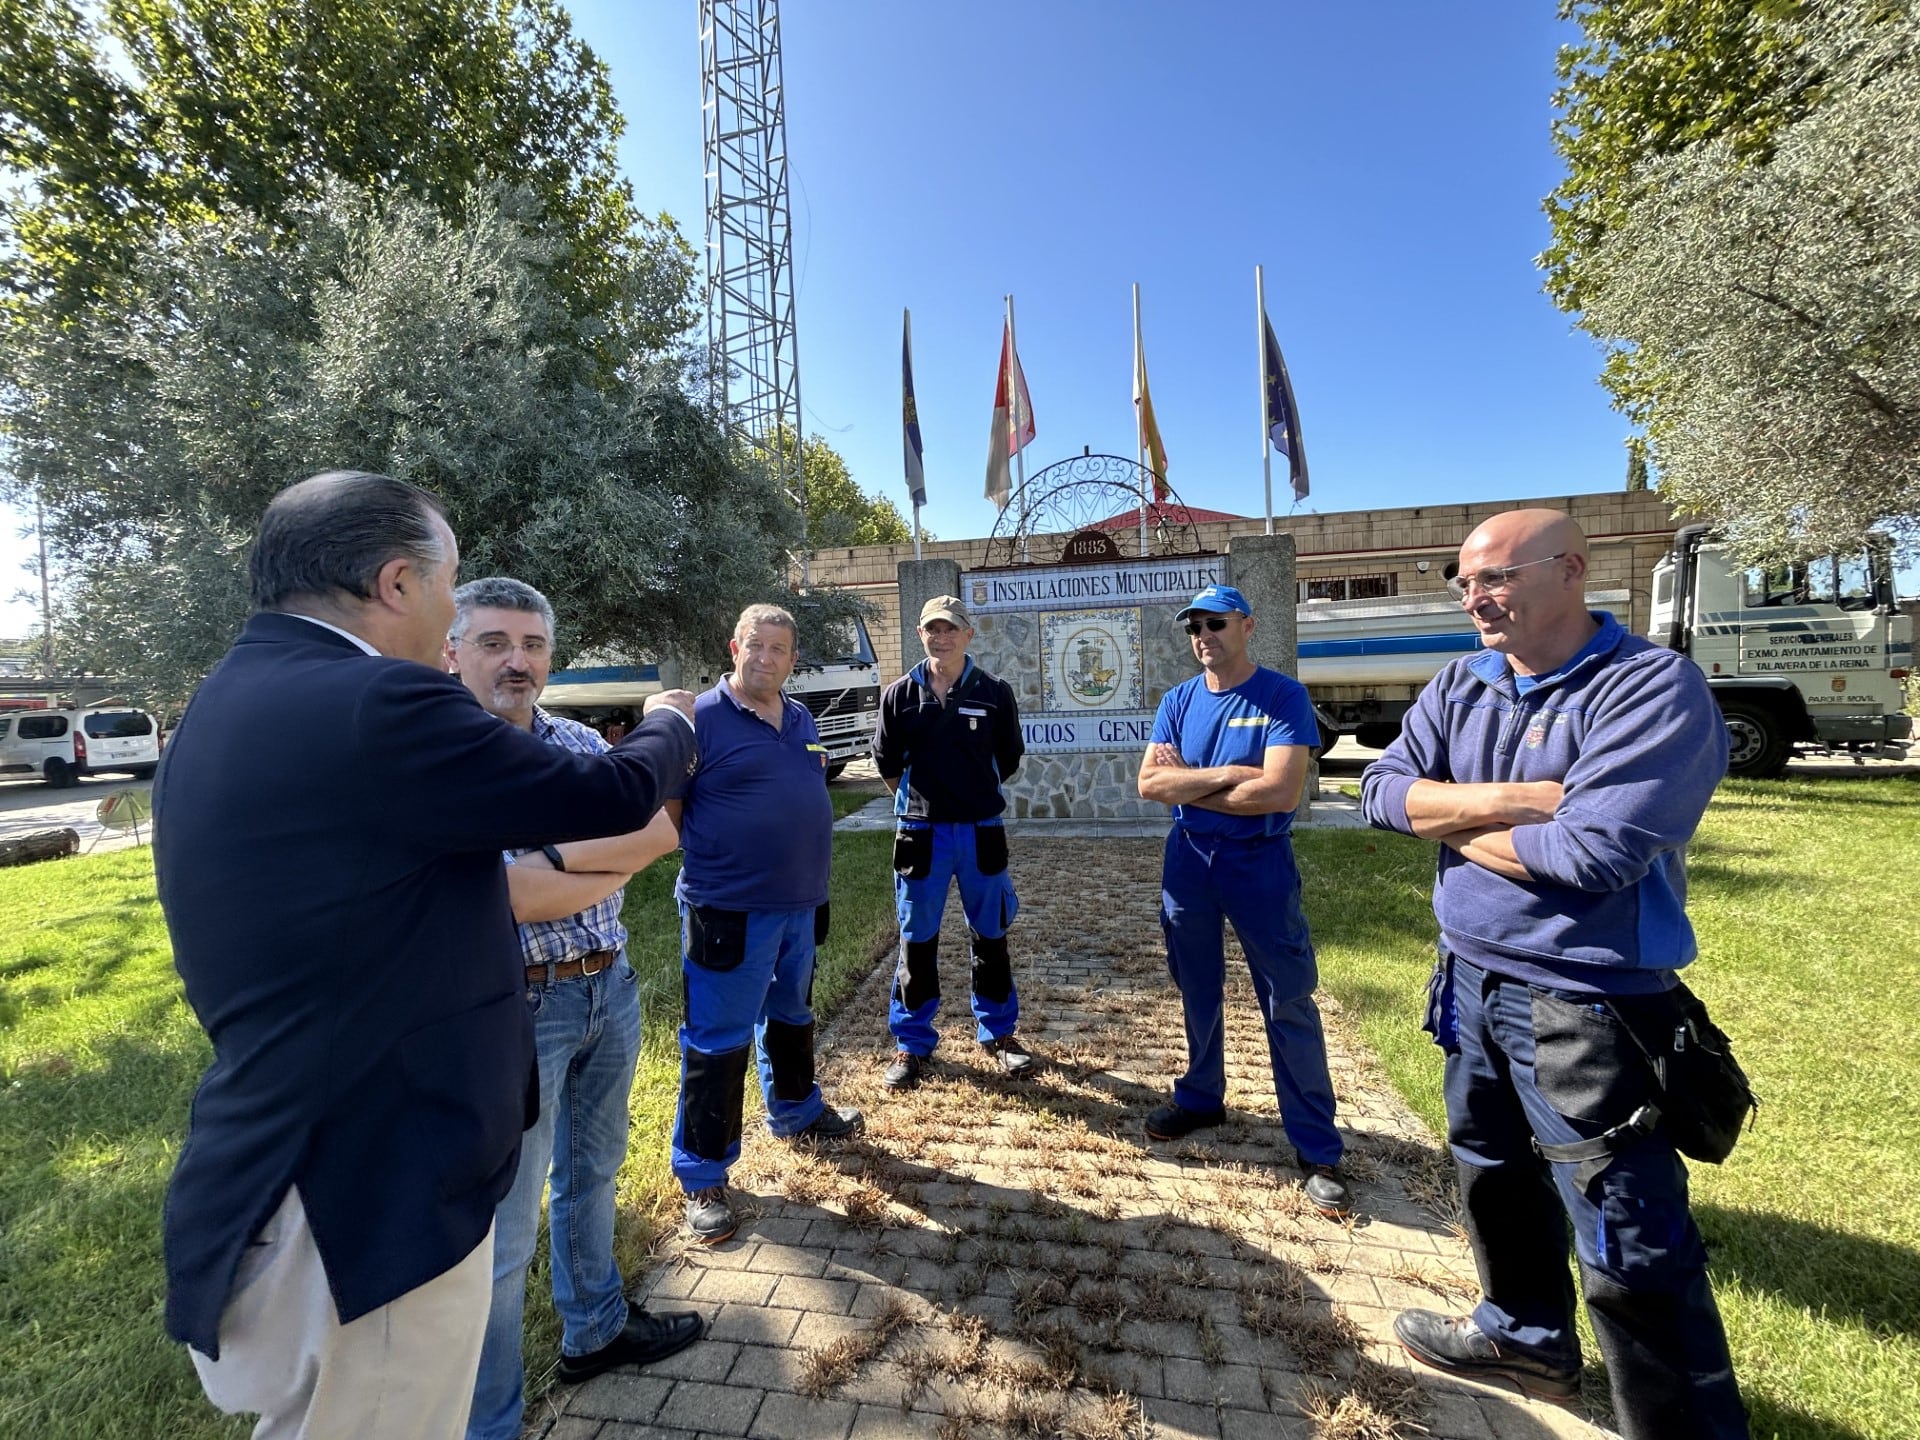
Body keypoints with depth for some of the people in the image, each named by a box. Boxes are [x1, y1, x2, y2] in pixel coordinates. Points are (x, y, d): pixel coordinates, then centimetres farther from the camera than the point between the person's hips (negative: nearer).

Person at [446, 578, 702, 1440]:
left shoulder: (581, 744, 4)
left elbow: (662, 831, -8)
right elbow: (507, 897, -23)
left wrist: (557, 856, -20)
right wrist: (615, 864, -14)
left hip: (611, 988, 6)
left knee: (593, 1172, 24)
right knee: (504, 1229, 8)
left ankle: (595, 1329, 47)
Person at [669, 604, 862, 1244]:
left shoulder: (800, 719, 9)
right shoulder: (700, 718, -13)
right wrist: (712, 856, -10)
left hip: (800, 904, 7)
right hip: (729, 912, -7)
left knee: (792, 1017, 24)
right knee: (716, 1043, 3)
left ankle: (796, 1112, 46)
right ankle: (702, 1178, 18)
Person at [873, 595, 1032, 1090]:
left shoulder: (995, 693, -4)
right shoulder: (900, 694, -3)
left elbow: (1008, 758, 8)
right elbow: (888, 764, 8)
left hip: (981, 831, 0)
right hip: (921, 832, 0)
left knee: (990, 935, 13)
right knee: (916, 938, 9)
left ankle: (998, 1031, 31)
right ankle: (912, 1041, 24)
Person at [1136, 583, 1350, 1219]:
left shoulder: (1283, 696, -10)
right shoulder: (1179, 701, 2)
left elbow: (1281, 791, -23)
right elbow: (1149, 784, -8)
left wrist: (1186, 784, -14)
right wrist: (1227, 773, -20)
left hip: (1261, 863, -4)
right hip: (1188, 861, 4)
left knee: (1289, 1004, 2)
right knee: (1198, 991, 17)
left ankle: (1317, 1149, 15)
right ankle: (1201, 1098, 37)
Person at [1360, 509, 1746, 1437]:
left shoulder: (1653, 687, -18)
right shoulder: (1461, 686, 4)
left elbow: (1593, 854, -28)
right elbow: (1383, 791, -5)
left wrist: (1454, 823, -12)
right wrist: (1512, 799, -19)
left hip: (1582, 1005, -7)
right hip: (1471, 978, 8)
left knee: (1633, 1256, 2)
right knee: (1491, 1170, 25)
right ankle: (1527, 1335, 48)